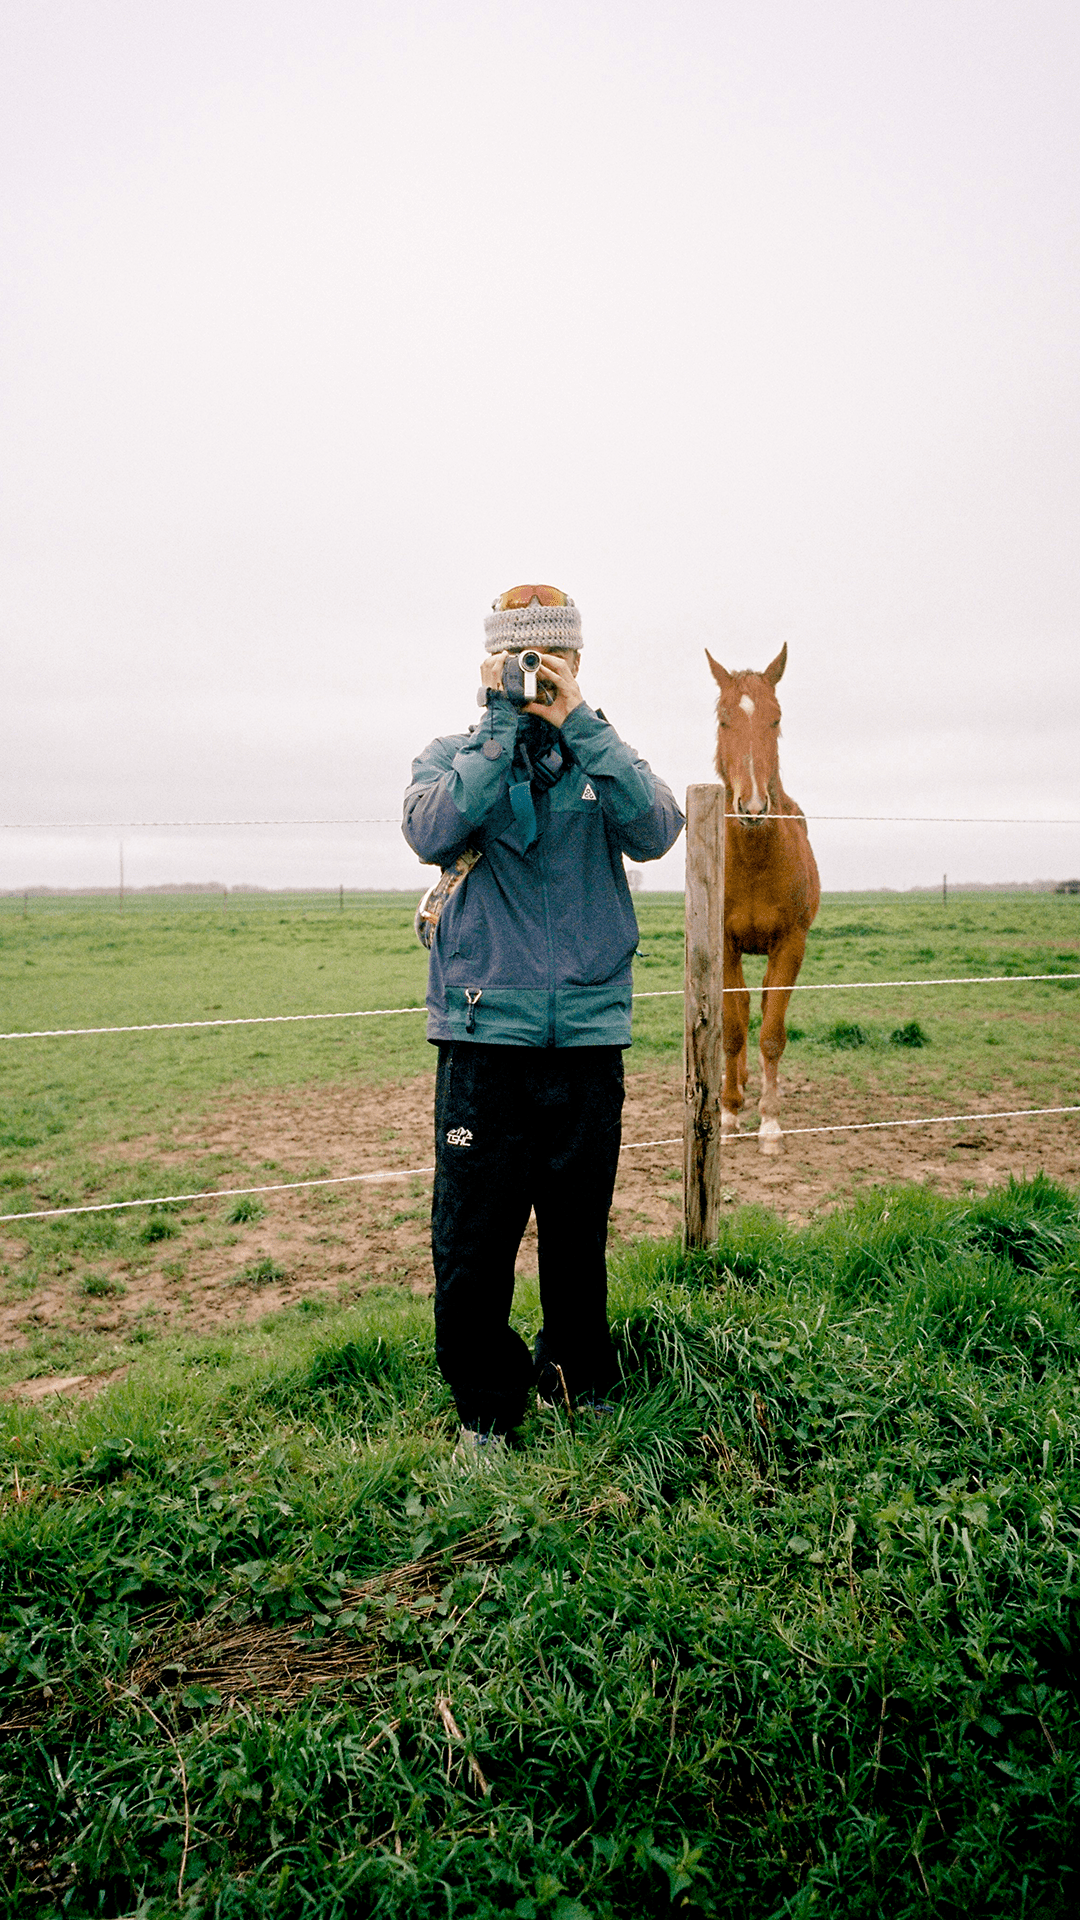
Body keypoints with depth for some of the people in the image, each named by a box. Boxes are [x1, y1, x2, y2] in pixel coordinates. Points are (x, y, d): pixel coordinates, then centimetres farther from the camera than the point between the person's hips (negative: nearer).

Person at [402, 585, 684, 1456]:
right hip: (484, 1033, -1)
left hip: (589, 1033, 2)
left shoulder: (605, 757, 11)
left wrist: (576, 723, -12)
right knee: (472, 1232, 0)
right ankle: (485, 1404, 20)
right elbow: (431, 833, -15)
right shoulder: (455, 755, 7)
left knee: (580, 1228, 13)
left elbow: (656, 832, -10)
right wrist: (504, 724, -13)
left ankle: (577, 1378, 35)